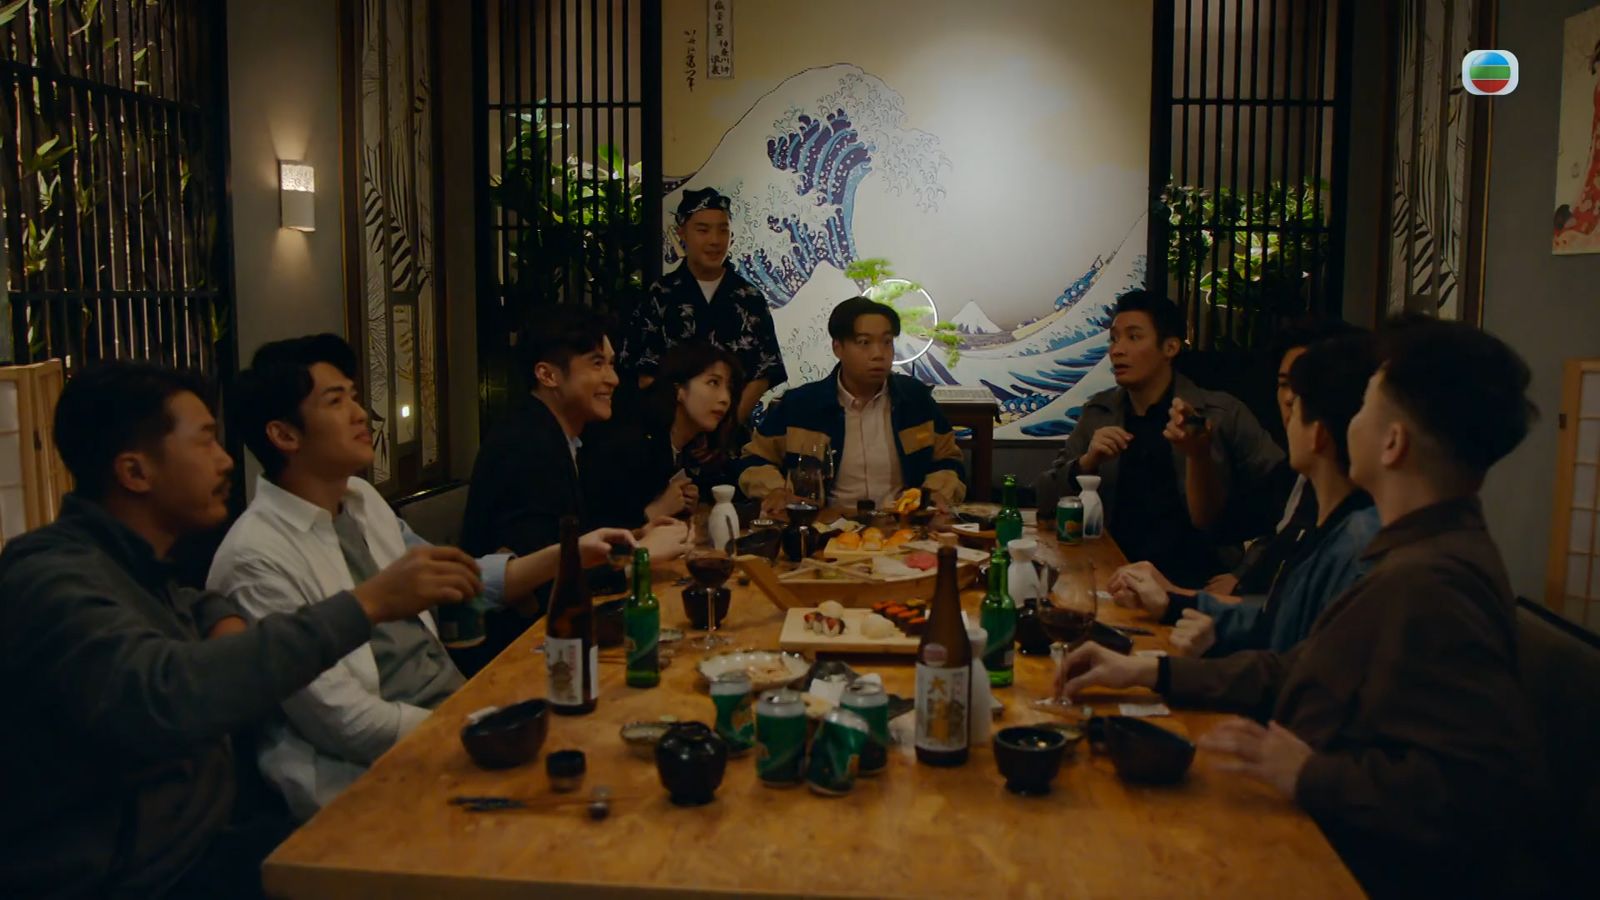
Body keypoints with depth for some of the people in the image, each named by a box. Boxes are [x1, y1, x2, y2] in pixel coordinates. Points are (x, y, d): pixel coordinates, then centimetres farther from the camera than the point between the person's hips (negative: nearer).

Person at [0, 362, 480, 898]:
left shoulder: (129, 562, 7)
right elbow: (161, 697, -40)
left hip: (204, 843, 8)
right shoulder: (50, 579, -21)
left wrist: (227, 626, 6)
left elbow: (192, 605, 31)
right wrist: (366, 604, -37)